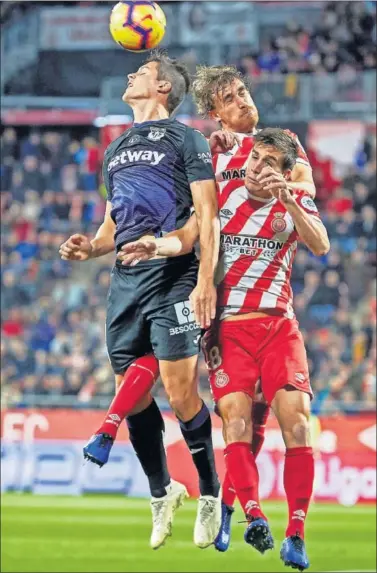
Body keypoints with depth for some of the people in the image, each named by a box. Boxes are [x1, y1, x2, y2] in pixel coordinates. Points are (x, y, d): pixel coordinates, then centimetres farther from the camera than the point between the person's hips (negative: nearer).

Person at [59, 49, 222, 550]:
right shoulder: (117, 150, 23)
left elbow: (208, 216, -5)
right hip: (125, 281, 7)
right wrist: (90, 247, 5)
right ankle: (161, 492, 18)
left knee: (179, 391, -11)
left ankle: (210, 492, 2)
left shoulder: (185, 139, 2)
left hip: (173, 279, -7)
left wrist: (205, 281, -15)